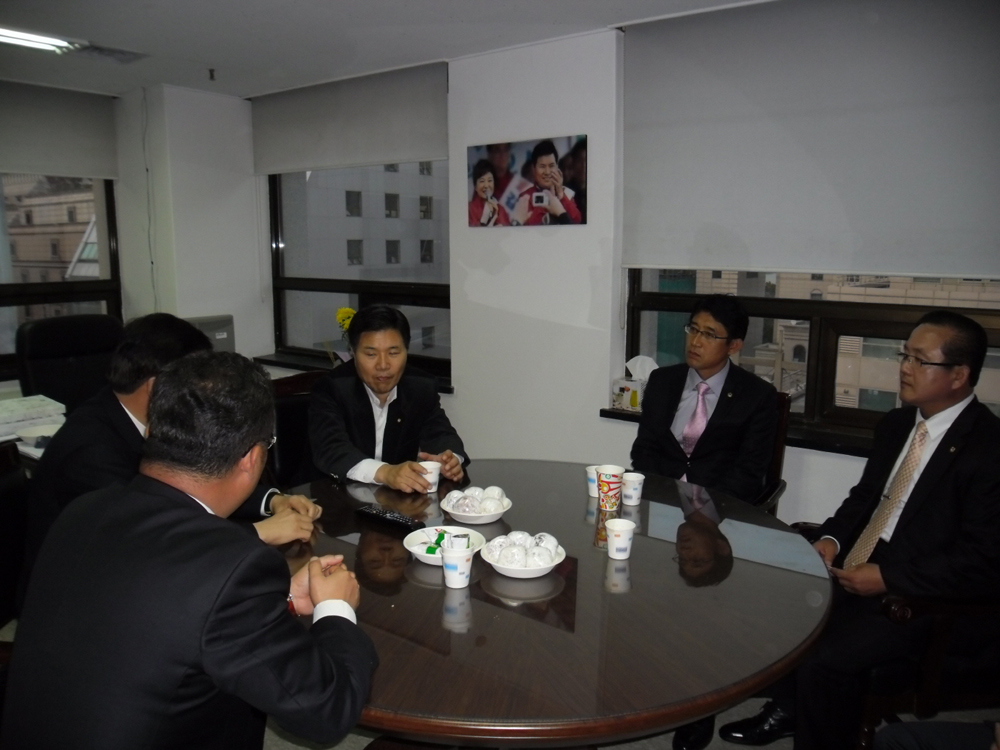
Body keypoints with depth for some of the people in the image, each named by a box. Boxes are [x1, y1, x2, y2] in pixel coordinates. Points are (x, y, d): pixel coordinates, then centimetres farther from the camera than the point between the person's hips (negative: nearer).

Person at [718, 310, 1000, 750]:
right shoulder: (896, 424, 7)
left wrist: (887, 578, -21)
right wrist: (831, 538, -2)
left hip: (925, 598, -8)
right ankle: (785, 707, 17)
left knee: (826, 659, -25)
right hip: (857, 570, 8)